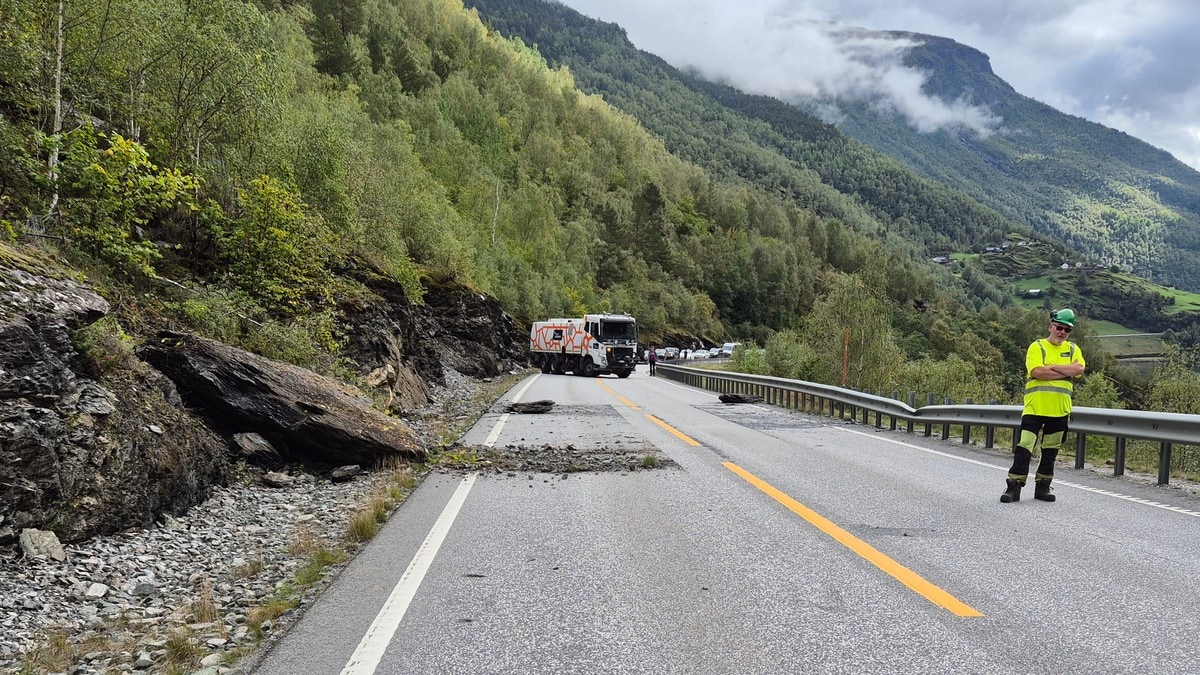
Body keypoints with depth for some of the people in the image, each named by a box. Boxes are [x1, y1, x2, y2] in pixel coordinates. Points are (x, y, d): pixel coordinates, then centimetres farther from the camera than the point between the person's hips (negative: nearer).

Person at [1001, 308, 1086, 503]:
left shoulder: (1073, 349, 12)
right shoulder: (1037, 347, 0)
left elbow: (1079, 369, -8)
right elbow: (1037, 372, -16)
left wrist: (1052, 367, -14)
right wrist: (1067, 371, -12)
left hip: (1060, 410, 4)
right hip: (1035, 406, -4)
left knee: (1051, 450, 12)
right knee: (1024, 447, -7)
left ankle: (1043, 487, 22)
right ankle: (1014, 487, -4)